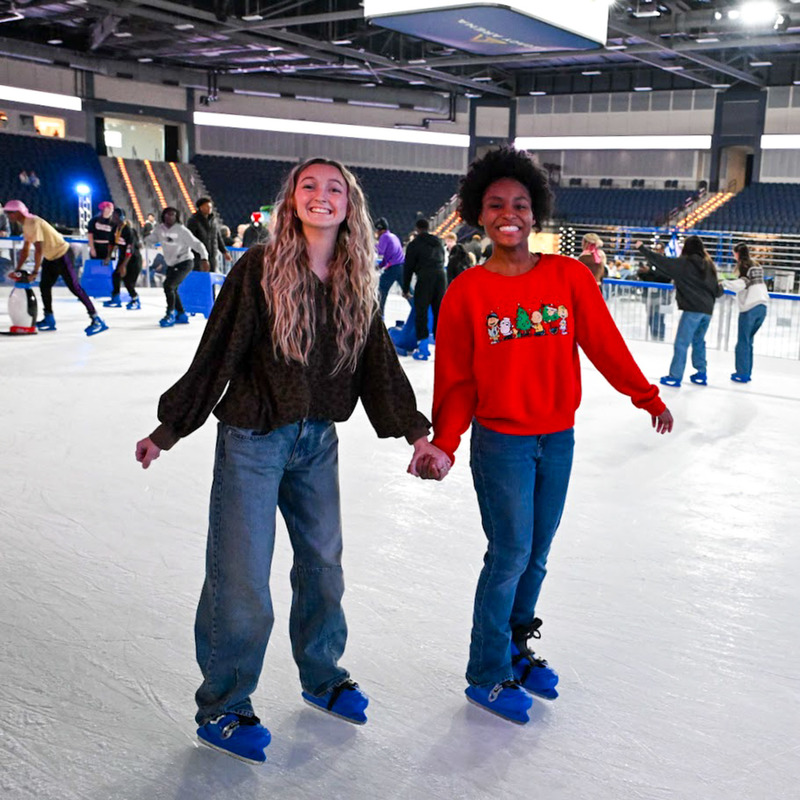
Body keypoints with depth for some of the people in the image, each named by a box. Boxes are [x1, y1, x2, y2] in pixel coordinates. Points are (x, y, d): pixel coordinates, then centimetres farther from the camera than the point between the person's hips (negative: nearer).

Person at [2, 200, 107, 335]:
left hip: (62, 255, -10)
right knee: (44, 286, 12)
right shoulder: (25, 225, 10)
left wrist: (35, 271, -25)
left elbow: (38, 249, -27)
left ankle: (96, 320, -12)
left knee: (75, 287, -11)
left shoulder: (33, 223, -21)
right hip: (50, 257, 10)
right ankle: (49, 320, 24)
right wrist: (17, 270, 9)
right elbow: (25, 250, 14)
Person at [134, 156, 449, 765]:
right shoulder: (259, 268, -11)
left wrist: (414, 431, 3)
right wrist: (169, 429, -6)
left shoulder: (357, 282, 3)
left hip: (318, 440, 5)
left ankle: (322, 677, 37)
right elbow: (217, 353, -9)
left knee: (323, 561, 15)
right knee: (241, 576, -2)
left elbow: (379, 361, 7)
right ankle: (221, 707, 18)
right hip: (253, 439, -5)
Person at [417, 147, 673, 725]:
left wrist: (648, 397, 9)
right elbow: (456, 380, -4)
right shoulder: (466, 292, -6)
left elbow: (604, 344, 6)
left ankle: (517, 647, 34)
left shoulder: (570, 277, -1)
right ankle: (488, 674, 17)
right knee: (511, 555, -1)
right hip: (500, 439, -3)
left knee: (537, 554, 14)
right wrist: (443, 445, -14)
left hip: (558, 438, 3)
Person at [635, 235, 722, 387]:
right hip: (707, 310, 7)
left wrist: (641, 248, 3)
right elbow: (717, 290, 16)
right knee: (698, 341, 20)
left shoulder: (684, 263, -4)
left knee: (681, 343, -2)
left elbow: (661, 260, -5)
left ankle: (675, 377, -2)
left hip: (693, 309, -7)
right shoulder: (709, 265, 13)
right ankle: (701, 374, 23)